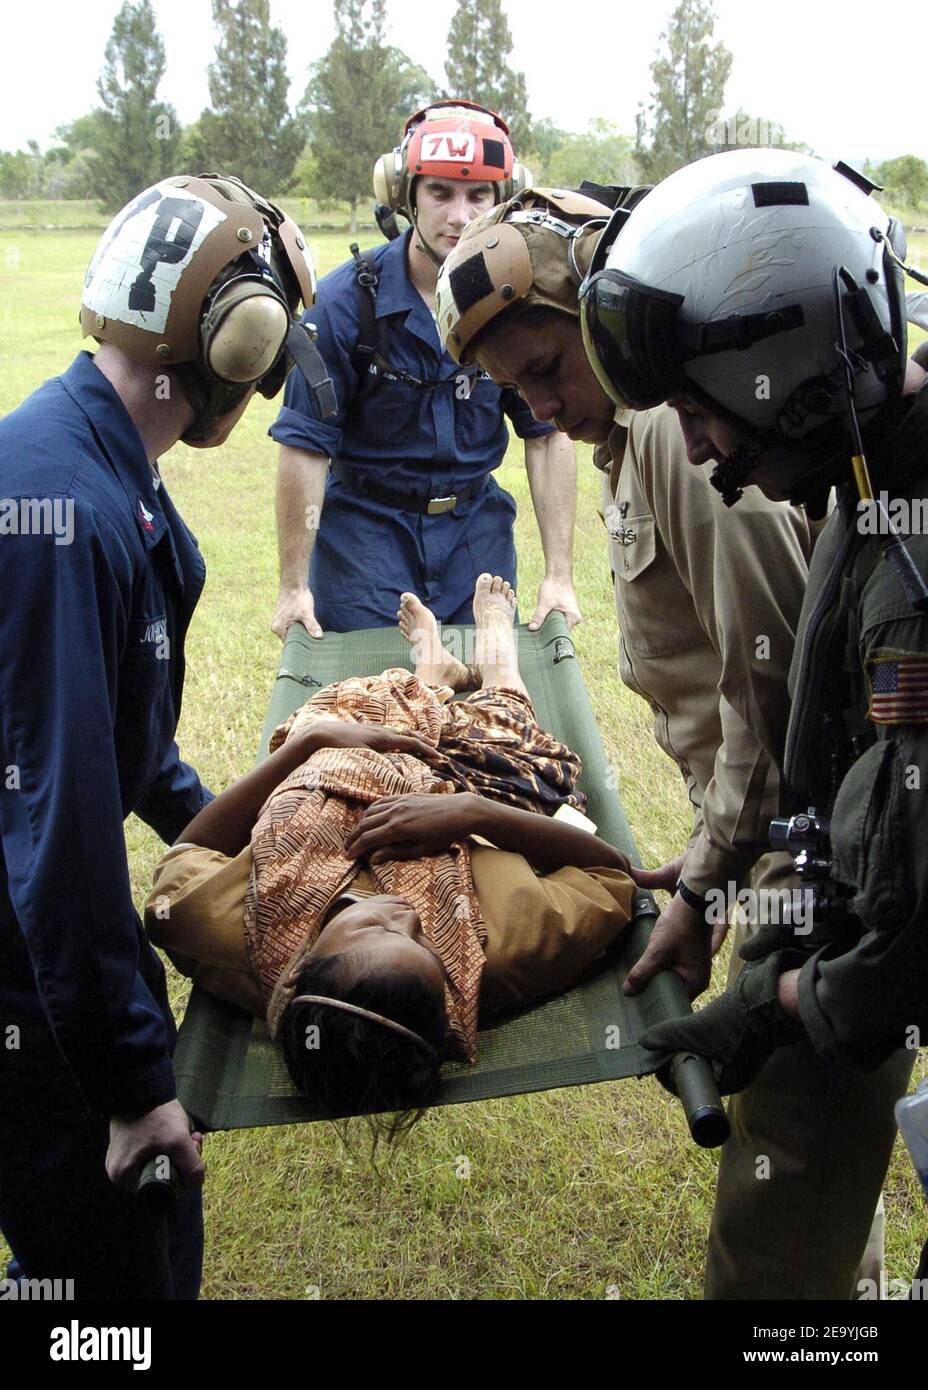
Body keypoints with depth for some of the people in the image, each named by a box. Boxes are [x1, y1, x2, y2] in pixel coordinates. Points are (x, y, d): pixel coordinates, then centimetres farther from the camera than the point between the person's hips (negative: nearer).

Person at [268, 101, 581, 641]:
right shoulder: (345, 302, -15)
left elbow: (548, 436, -2)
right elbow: (306, 445, -13)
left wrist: (559, 575, -6)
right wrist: (295, 586, -12)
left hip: (476, 526, 3)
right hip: (365, 526, -2)